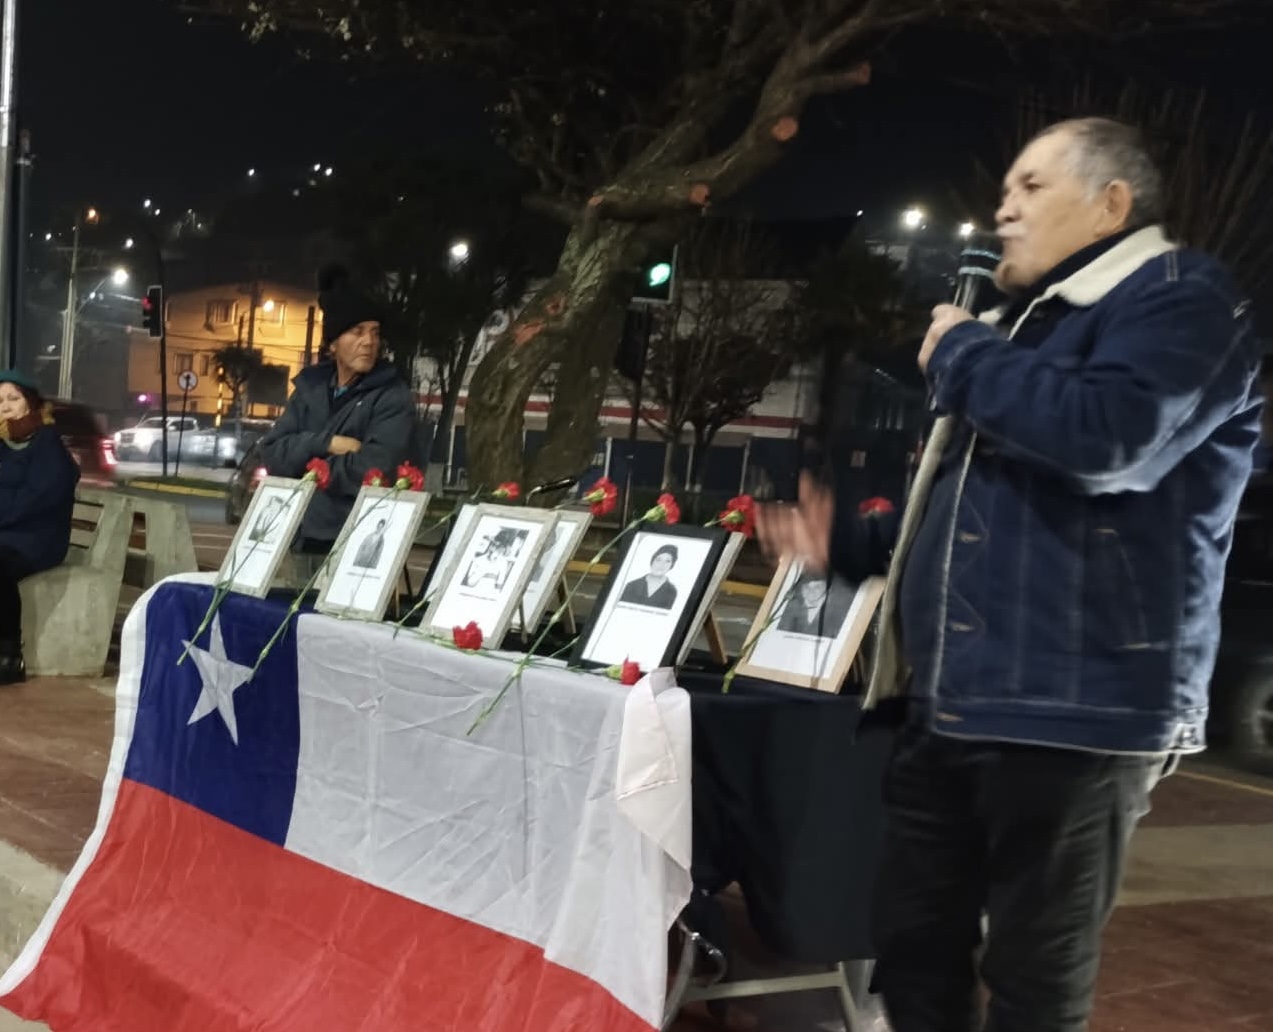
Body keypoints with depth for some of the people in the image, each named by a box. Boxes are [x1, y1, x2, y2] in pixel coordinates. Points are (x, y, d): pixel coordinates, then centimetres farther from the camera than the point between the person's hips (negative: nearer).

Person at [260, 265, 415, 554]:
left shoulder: (392, 396, -6)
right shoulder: (310, 386, 10)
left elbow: (374, 470, -19)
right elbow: (273, 452, 2)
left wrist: (304, 465, -6)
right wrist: (326, 444, -14)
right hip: (301, 537, 5)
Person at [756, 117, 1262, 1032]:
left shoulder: (1178, 297, -5)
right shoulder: (1035, 323, 25)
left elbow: (1114, 437, -27)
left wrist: (964, 357, -12)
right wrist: (849, 542, 20)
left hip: (1068, 712, -9)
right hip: (951, 709, 9)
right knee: (915, 956, 14)